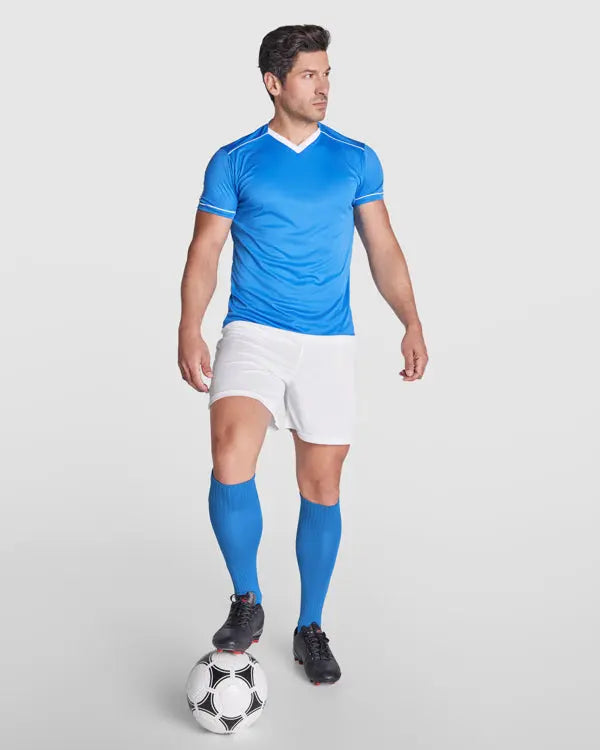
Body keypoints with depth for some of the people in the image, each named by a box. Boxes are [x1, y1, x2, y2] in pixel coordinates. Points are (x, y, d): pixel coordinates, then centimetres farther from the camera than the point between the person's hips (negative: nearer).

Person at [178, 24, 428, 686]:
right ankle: (246, 602, 2)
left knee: (322, 487, 5)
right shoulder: (234, 161, 4)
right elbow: (206, 250, 1)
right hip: (252, 333, -2)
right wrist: (189, 329, -14)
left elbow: (383, 248, 10)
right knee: (231, 460, -24)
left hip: (330, 343, 2)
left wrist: (411, 322, -4)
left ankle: (310, 629, 25)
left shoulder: (356, 160, 8)